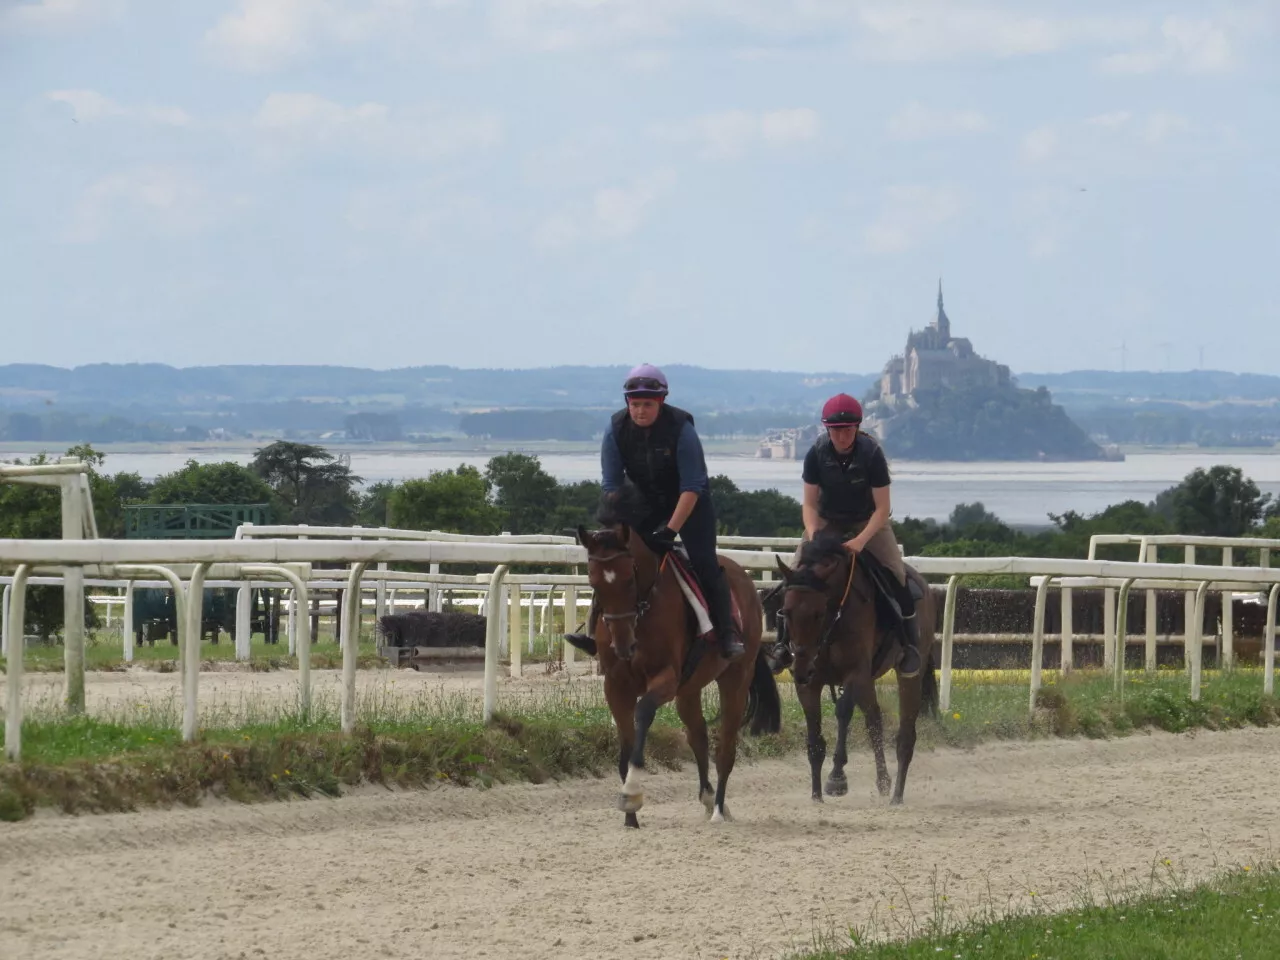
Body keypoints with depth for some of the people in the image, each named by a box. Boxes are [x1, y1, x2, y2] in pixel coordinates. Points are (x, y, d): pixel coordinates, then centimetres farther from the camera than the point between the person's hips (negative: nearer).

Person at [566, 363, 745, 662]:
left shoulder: (681, 430, -26)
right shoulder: (617, 430, -15)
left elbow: (691, 488, -25)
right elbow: (611, 486, -9)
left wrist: (671, 529, -31)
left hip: (688, 505, -4)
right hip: (643, 503, 4)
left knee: (705, 564, -18)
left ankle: (728, 635, -16)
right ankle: (595, 624, -1)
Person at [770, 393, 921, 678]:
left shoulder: (871, 454, -23)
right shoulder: (817, 454, -17)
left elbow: (882, 508, -20)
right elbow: (809, 503, -11)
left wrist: (861, 541, -34)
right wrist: (813, 536, -29)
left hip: (868, 522, -2)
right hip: (826, 521, 2)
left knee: (897, 573, -21)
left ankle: (911, 642, -8)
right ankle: (783, 643, -4)